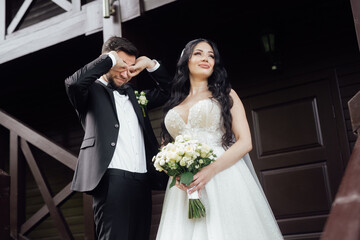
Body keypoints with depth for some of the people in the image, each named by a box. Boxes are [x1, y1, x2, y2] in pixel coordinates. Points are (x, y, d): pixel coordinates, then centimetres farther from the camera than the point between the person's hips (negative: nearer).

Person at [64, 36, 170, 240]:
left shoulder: (133, 94, 25)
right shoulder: (93, 91, 7)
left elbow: (167, 91, 30)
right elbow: (73, 83, -15)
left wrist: (151, 64, 15)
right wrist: (110, 58, -7)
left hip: (143, 181, 7)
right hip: (112, 179, -6)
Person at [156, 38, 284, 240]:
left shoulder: (225, 94, 10)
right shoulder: (175, 105, 19)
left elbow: (245, 142, 0)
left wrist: (211, 170, -15)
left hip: (222, 181, -2)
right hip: (183, 189, 3)